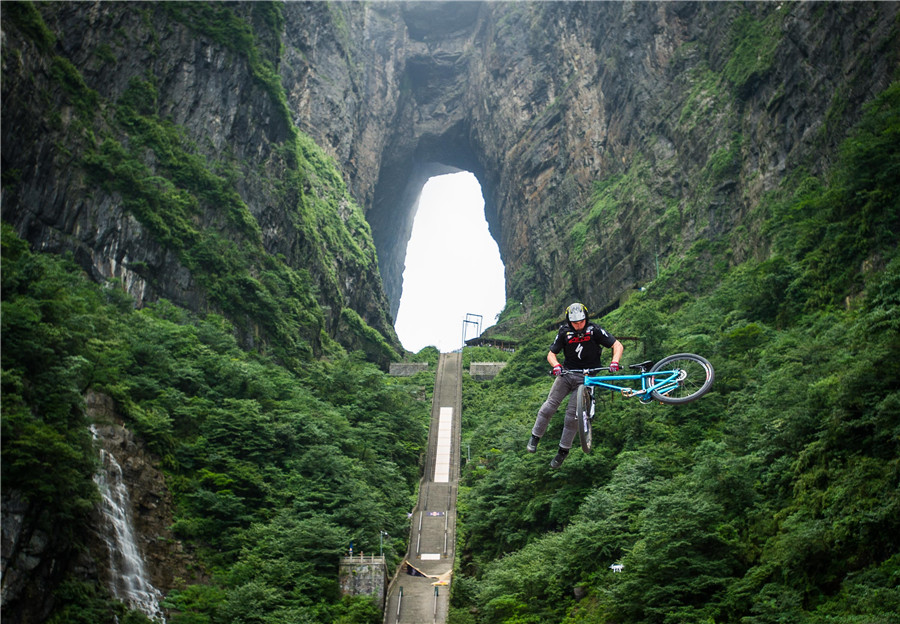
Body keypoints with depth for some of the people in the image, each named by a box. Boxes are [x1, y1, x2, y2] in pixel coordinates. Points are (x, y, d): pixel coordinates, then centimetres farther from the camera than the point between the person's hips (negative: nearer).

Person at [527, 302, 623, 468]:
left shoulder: (594, 330, -11)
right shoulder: (564, 332, -5)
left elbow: (617, 345, -10)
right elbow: (551, 354, -1)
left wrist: (615, 361, -28)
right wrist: (556, 365, -23)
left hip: (586, 377, -2)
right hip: (566, 373, 2)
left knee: (573, 414, -8)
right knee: (550, 404, -10)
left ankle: (564, 450, 5)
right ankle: (535, 437, 8)